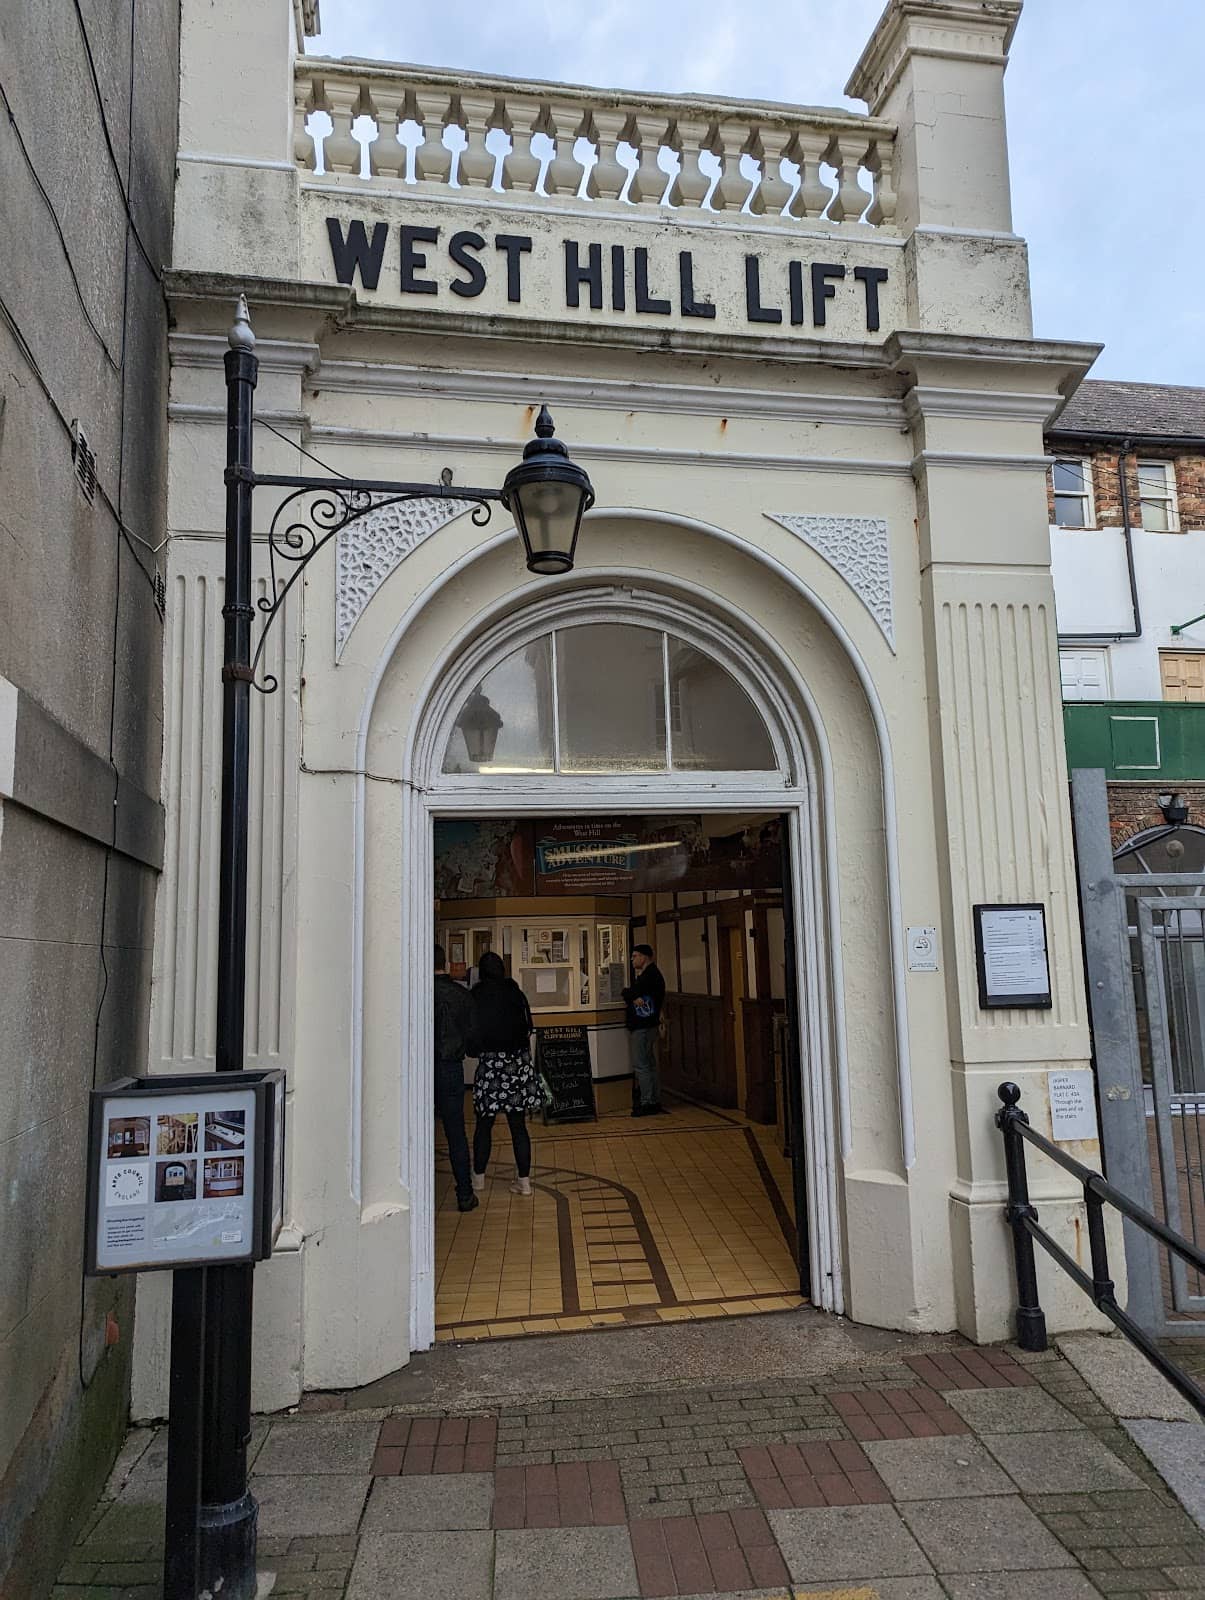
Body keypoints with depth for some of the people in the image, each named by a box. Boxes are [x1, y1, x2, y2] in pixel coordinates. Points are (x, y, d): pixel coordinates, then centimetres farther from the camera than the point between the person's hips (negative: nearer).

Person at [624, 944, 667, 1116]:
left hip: (642, 1026, -11)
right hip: (643, 1024, 11)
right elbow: (631, 994, 12)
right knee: (649, 1065, 13)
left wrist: (629, 995, 3)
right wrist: (633, 997, -7)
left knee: (641, 1066, -10)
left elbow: (631, 992, -17)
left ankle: (648, 1103, -8)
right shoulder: (648, 974, 20)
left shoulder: (650, 975, -13)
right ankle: (654, 1102, 18)